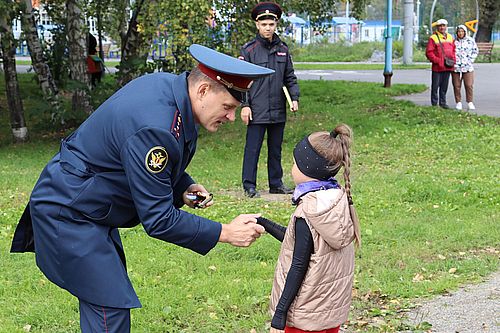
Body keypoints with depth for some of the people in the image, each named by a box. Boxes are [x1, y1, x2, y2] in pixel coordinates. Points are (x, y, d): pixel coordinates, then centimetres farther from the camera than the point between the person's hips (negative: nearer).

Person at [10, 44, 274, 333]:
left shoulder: (167, 84, -5)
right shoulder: (153, 128, -33)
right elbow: (158, 220, -27)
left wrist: (184, 187, -2)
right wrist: (224, 233, -22)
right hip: (69, 216, -10)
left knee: (108, 296, 17)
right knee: (110, 309, -9)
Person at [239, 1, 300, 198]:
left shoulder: (283, 49, 10)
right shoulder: (249, 50, -4)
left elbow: (290, 77, 15)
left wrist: (294, 98, 2)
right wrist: (244, 105, -11)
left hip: (278, 111, 5)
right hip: (257, 112, -5)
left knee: (276, 149, 13)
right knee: (253, 148, -2)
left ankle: (276, 183, 23)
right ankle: (249, 186, 5)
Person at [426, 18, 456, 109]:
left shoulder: (450, 37, 15)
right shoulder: (433, 38, -4)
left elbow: (453, 50, 19)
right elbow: (429, 52, -9)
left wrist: (453, 60, 4)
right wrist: (437, 61, -15)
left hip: (448, 67, 5)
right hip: (437, 67, -5)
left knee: (444, 86, 11)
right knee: (435, 86, 0)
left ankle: (443, 102, 19)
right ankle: (434, 103, 6)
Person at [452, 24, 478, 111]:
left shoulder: (471, 40, 4)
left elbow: (475, 51, 12)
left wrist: (470, 60, 2)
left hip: (468, 67, 0)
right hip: (455, 67, 0)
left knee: (469, 85, -3)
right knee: (456, 86, 1)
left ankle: (470, 102, 7)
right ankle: (458, 102, 12)